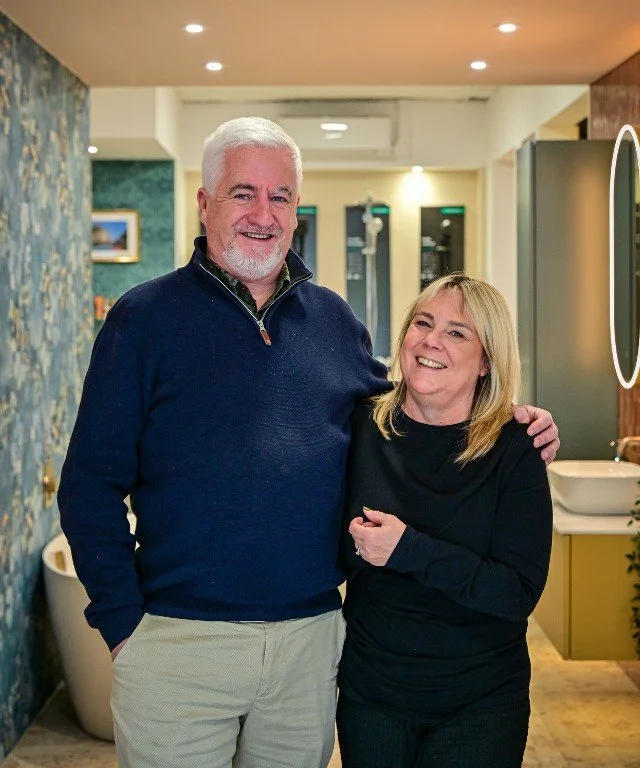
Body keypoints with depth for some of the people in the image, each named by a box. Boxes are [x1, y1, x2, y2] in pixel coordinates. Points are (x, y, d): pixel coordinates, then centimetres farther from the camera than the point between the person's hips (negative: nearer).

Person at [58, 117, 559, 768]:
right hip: (178, 641, -3)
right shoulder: (144, 318, -4)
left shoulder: (334, 319, 8)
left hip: (311, 638, 4)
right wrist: (123, 619, -10)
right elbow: (91, 485, -4)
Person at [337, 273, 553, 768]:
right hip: (369, 692, 2)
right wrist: (357, 543, -17)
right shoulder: (362, 426, -5)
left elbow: (520, 593, -19)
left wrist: (409, 550, -25)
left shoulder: (513, 448, -11)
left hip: (481, 704, -2)